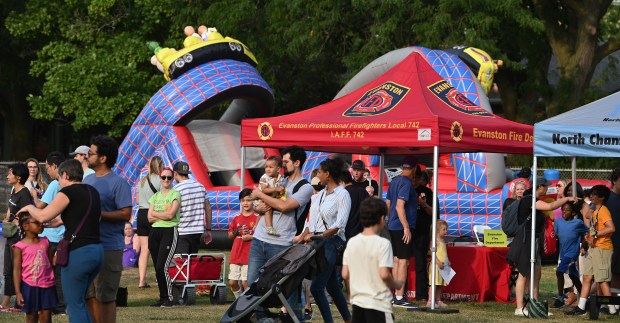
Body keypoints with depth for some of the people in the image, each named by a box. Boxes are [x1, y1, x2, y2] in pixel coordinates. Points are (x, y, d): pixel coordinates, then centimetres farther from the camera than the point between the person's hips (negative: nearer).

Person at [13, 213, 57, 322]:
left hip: (47, 286, 3)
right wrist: (18, 292, -9)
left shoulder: (45, 242, 6)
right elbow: (17, 270, -6)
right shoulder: (20, 246, -7)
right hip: (29, 287, -3)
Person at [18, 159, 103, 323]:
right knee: (79, 302, 19)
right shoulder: (92, 192, 14)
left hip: (78, 252, -8)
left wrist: (29, 208, 9)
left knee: (74, 305, 0)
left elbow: (42, 216, -11)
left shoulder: (68, 192, -8)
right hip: (97, 251, 8)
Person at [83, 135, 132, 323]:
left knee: (105, 297, -4)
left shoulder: (118, 184, -9)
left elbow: (125, 214, -16)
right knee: (90, 295, 11)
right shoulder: (88, 180, 15)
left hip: (109, 248, -8)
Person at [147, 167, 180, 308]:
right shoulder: (155, 196, 17)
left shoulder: (175, 194, 1)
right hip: (155, 232, 6)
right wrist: (164, 216, -7)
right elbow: (150, 218, 8)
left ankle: (169, 298, -6)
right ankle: (162, 298, 10)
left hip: (170, 231, -6)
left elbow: (171, 214, -11)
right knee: (157, 268, 3)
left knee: (162, 267, -15)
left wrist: (155, 214, 2)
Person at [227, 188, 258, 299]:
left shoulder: (257, 218, -2)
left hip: (249, 256, -5)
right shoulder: (237, 218, 13)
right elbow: (230, 236, 19)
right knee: (232, 282, 4)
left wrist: (250, 237, -17)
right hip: (235, 256, 5)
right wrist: (235, 232, -2)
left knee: (245, 282, -8)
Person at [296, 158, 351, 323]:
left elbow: (339, 225, -16)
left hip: (331, 242, -8)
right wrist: (303, 236, 4)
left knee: (316, 287, -14)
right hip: (317, 242, 8)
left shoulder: (342, 194, -9)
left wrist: (318, 236, -23)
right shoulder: (320, 194, 14)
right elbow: (311, 220, 18)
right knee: (332, 286, 12)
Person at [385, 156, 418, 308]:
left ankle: (396, 295, 17)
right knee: (403, 261, -8)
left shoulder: (394, 181, 13)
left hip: (393, 227, 9)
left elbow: (388, 204, 19)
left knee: (397, 260, 13)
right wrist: (406, 228, -23)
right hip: (402, 227, -9)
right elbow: (399, 206, -22)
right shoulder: (406, 183, -15)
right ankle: (399, 297, -10)